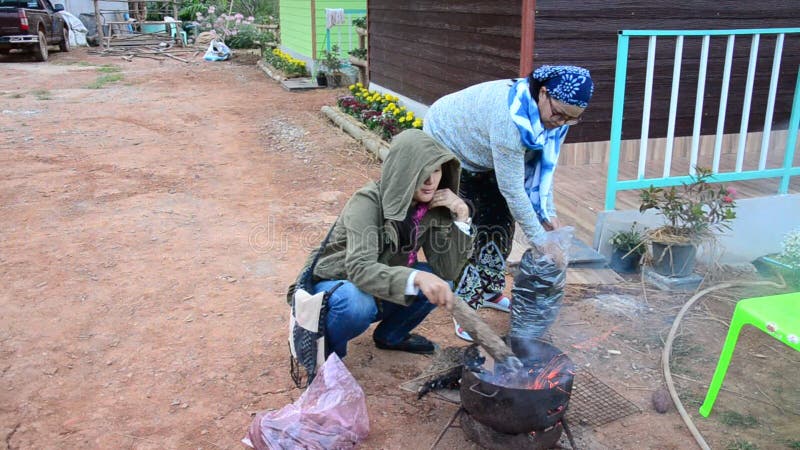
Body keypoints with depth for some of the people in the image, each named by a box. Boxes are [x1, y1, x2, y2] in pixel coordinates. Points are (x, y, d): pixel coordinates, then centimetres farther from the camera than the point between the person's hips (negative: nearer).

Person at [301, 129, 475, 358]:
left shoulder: (431, 206, -10)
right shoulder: (368, 201, -28)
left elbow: (447, 271, -12)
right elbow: (359, 269, -41)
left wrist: (461, 216, -24)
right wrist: (417, 277, -56)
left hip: (380, 291, 6)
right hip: (333, 287, -6)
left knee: (441, 283, -13)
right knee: (358, 303, -37)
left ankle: (390, 336, 12)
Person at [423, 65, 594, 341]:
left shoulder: (551, 110, -16)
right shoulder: (510, 117, -41)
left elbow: (542, 164, -6)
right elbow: (512, 188, -35)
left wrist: (547, 212, -14)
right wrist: (539, 240, -28)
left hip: (479, 157, 8)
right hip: (446, 145, -8)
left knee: (500, 220, 7)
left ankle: (489, 291, 23)